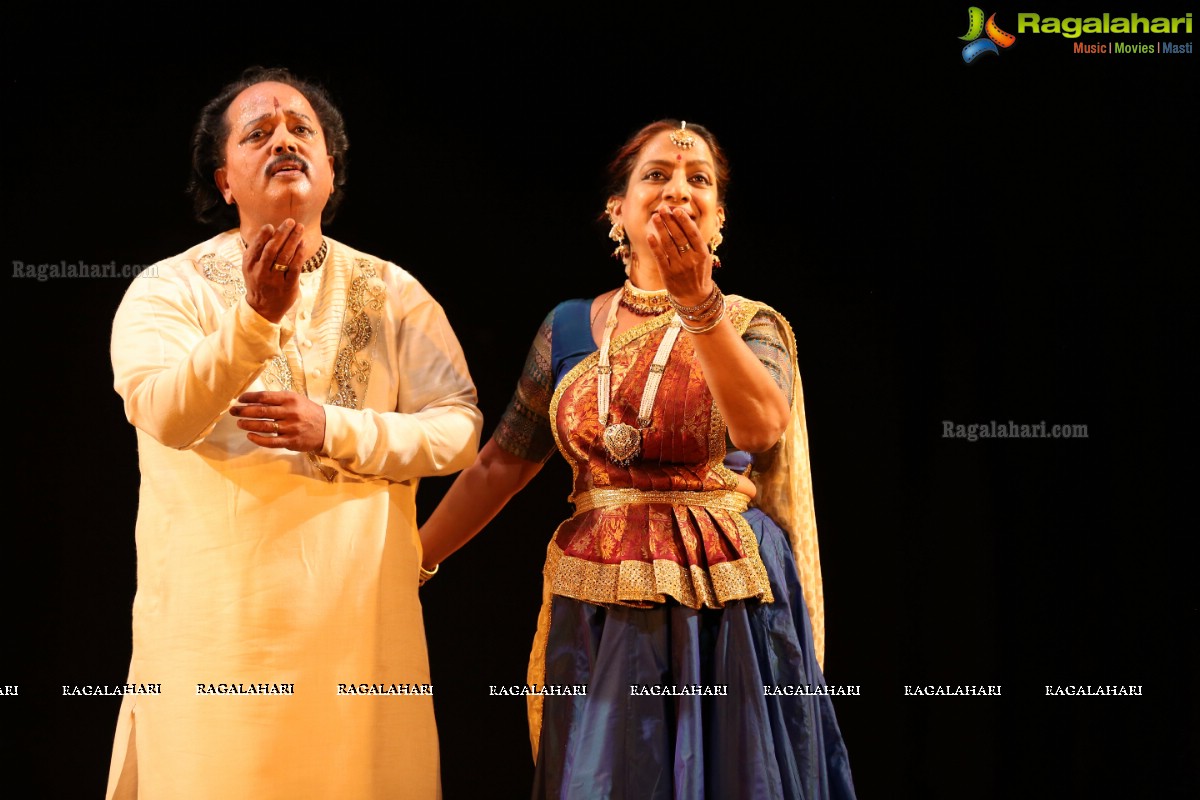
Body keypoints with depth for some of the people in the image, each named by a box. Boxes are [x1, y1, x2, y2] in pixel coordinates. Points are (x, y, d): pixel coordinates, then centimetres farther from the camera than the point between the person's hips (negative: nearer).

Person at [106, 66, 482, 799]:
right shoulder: (168, 289, -1)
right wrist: (257, 316, -34)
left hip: (356, 611, 2)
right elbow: (165, 413, -19)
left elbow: (458, 429, -2)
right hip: (213, 610, -2)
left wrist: (333, 430, -16)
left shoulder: (392, 292, 7)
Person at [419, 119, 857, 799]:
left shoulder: (755, 326, -1)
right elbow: (499, 467, 9)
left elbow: (759, 425, -23)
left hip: (726, 612, -2)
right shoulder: (570, 329, 6)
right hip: (597, 615, 2)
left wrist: (696, 300, -31)